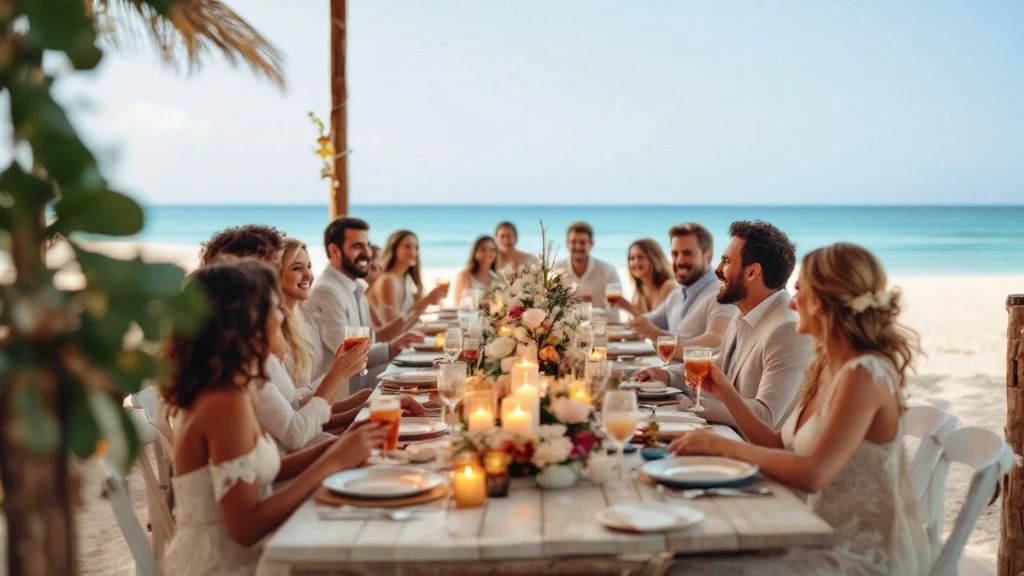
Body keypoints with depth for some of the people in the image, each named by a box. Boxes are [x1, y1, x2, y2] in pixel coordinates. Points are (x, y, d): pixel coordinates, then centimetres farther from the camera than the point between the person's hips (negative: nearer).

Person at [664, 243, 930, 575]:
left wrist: (723, 446, -21)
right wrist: (725, 393, 4)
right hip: (832, 539, 7)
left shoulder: (865, 374, -22)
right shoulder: (825, 367, 6)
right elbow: (783, 449, 10)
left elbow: (812, 474, -29)